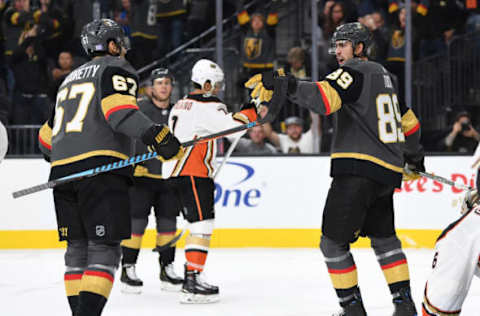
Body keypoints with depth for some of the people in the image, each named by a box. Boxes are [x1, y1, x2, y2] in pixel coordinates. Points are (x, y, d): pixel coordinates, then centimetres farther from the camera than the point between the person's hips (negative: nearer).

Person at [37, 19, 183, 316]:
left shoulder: (72, 78, 29)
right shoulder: (117, 68, 7)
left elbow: (47, 135, 30)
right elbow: (118, 109, -15)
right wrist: (156, 134, -25)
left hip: (61, 170, 7)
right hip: (101, 167, -7)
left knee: (78, 248, 13)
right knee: (104, 248, -11)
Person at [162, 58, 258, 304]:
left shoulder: (181, 105, 20)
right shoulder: (206, 105, -11)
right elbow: (232, 127, -20)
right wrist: (251, 109, -9)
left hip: (175, 171, 10)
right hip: (192, 173, -10)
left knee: (200, 224, 15)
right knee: (202, 224, -13)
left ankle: (191, 277, 16)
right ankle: (191, 283, -20)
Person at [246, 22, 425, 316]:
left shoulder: (354, 72, -7)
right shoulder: (384, 75, 21)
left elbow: (324, 97, -27)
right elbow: (408, 121, 31)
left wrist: (284, 84, -36)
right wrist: (414, 155, 47)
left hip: (359, 168, -9)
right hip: (388, 172, 9)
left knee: (333, 241, -3)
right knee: (384, 237, 22)